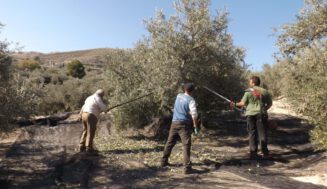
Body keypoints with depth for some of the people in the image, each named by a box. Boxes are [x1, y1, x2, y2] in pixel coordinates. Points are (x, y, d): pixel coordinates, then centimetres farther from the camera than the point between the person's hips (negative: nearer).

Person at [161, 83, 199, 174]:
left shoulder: (179, 96, 9)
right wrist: (195, 125, -7)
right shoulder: (191, 100, -8)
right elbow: (194, 114, -17)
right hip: (184, 124, -6)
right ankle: (187, 167, -9)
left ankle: (164, 161, 29)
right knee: (186, 145, -6)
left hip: (174, 123, 6)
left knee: (170, 142, 18)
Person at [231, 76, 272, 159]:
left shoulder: (248, 91, -3)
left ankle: (253, 153, 6)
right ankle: (265, 153, 10)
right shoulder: (265, 91, 5)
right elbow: (269, 104, 8)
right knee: (262, 133, 8)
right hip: (261, 115, 1)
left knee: (252, 134, 5)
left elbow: (243, 103, -3)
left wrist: (235, 104, 13)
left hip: (250, 114, -1)